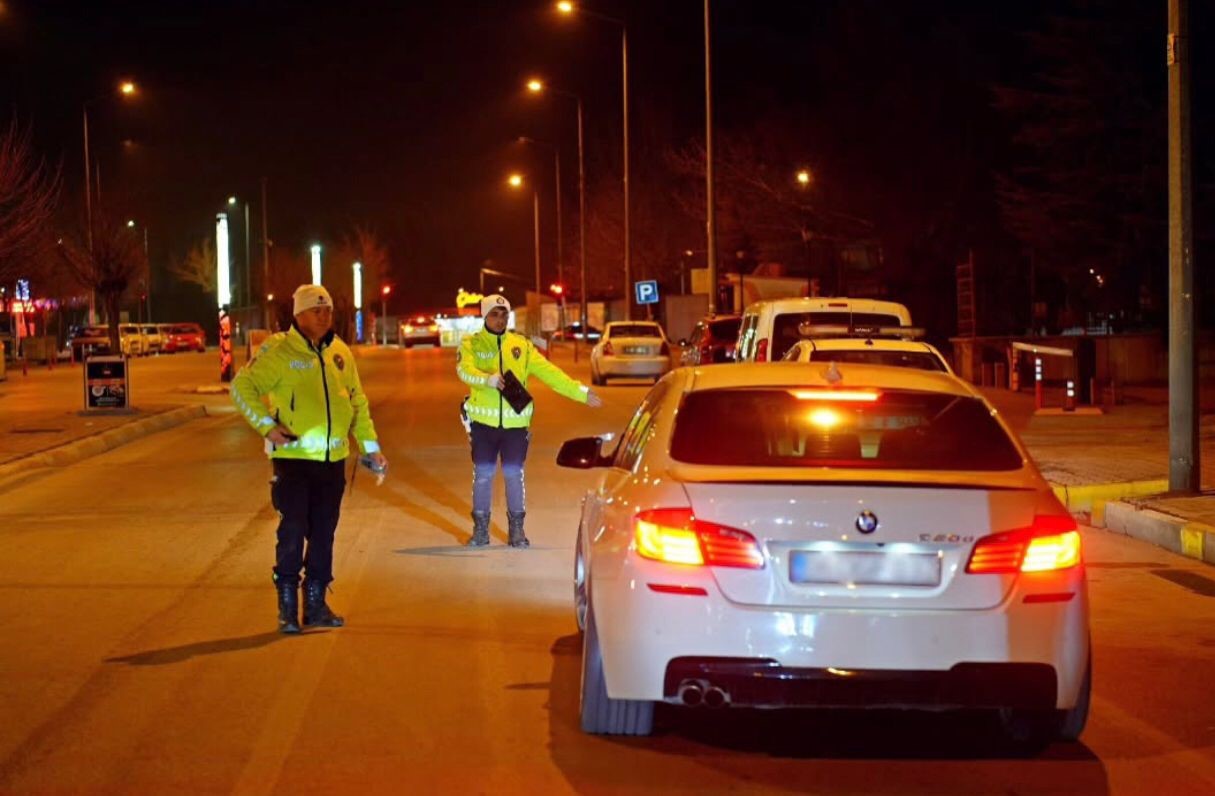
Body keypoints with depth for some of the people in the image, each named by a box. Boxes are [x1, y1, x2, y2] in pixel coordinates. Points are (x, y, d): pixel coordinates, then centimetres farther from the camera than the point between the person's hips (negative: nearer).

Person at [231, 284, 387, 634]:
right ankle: (287, 607, 5)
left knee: (323, 533, 10)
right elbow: (242, 387, -6)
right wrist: (267, 425, -14)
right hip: (293, 457, -5)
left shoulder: (340, 352, 10)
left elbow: (358, 401, 19)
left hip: (333, 458, 5)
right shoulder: (279, 350, -7)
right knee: (293, 531, -5)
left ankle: (316, 605, 19)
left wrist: (370, 445, 16)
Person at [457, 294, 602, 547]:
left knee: (514, 474, 4)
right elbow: (465, 370, -19)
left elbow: (549, 372, 5)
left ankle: (517, 529, 16)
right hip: (483, 421, -1)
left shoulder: (521, 345, 7)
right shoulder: (471, 344, 0)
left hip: (515, 422, 1)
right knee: (483, 474, 3)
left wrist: (581, 393, 0)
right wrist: (490, 379, -37)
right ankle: (480, 529, 16)